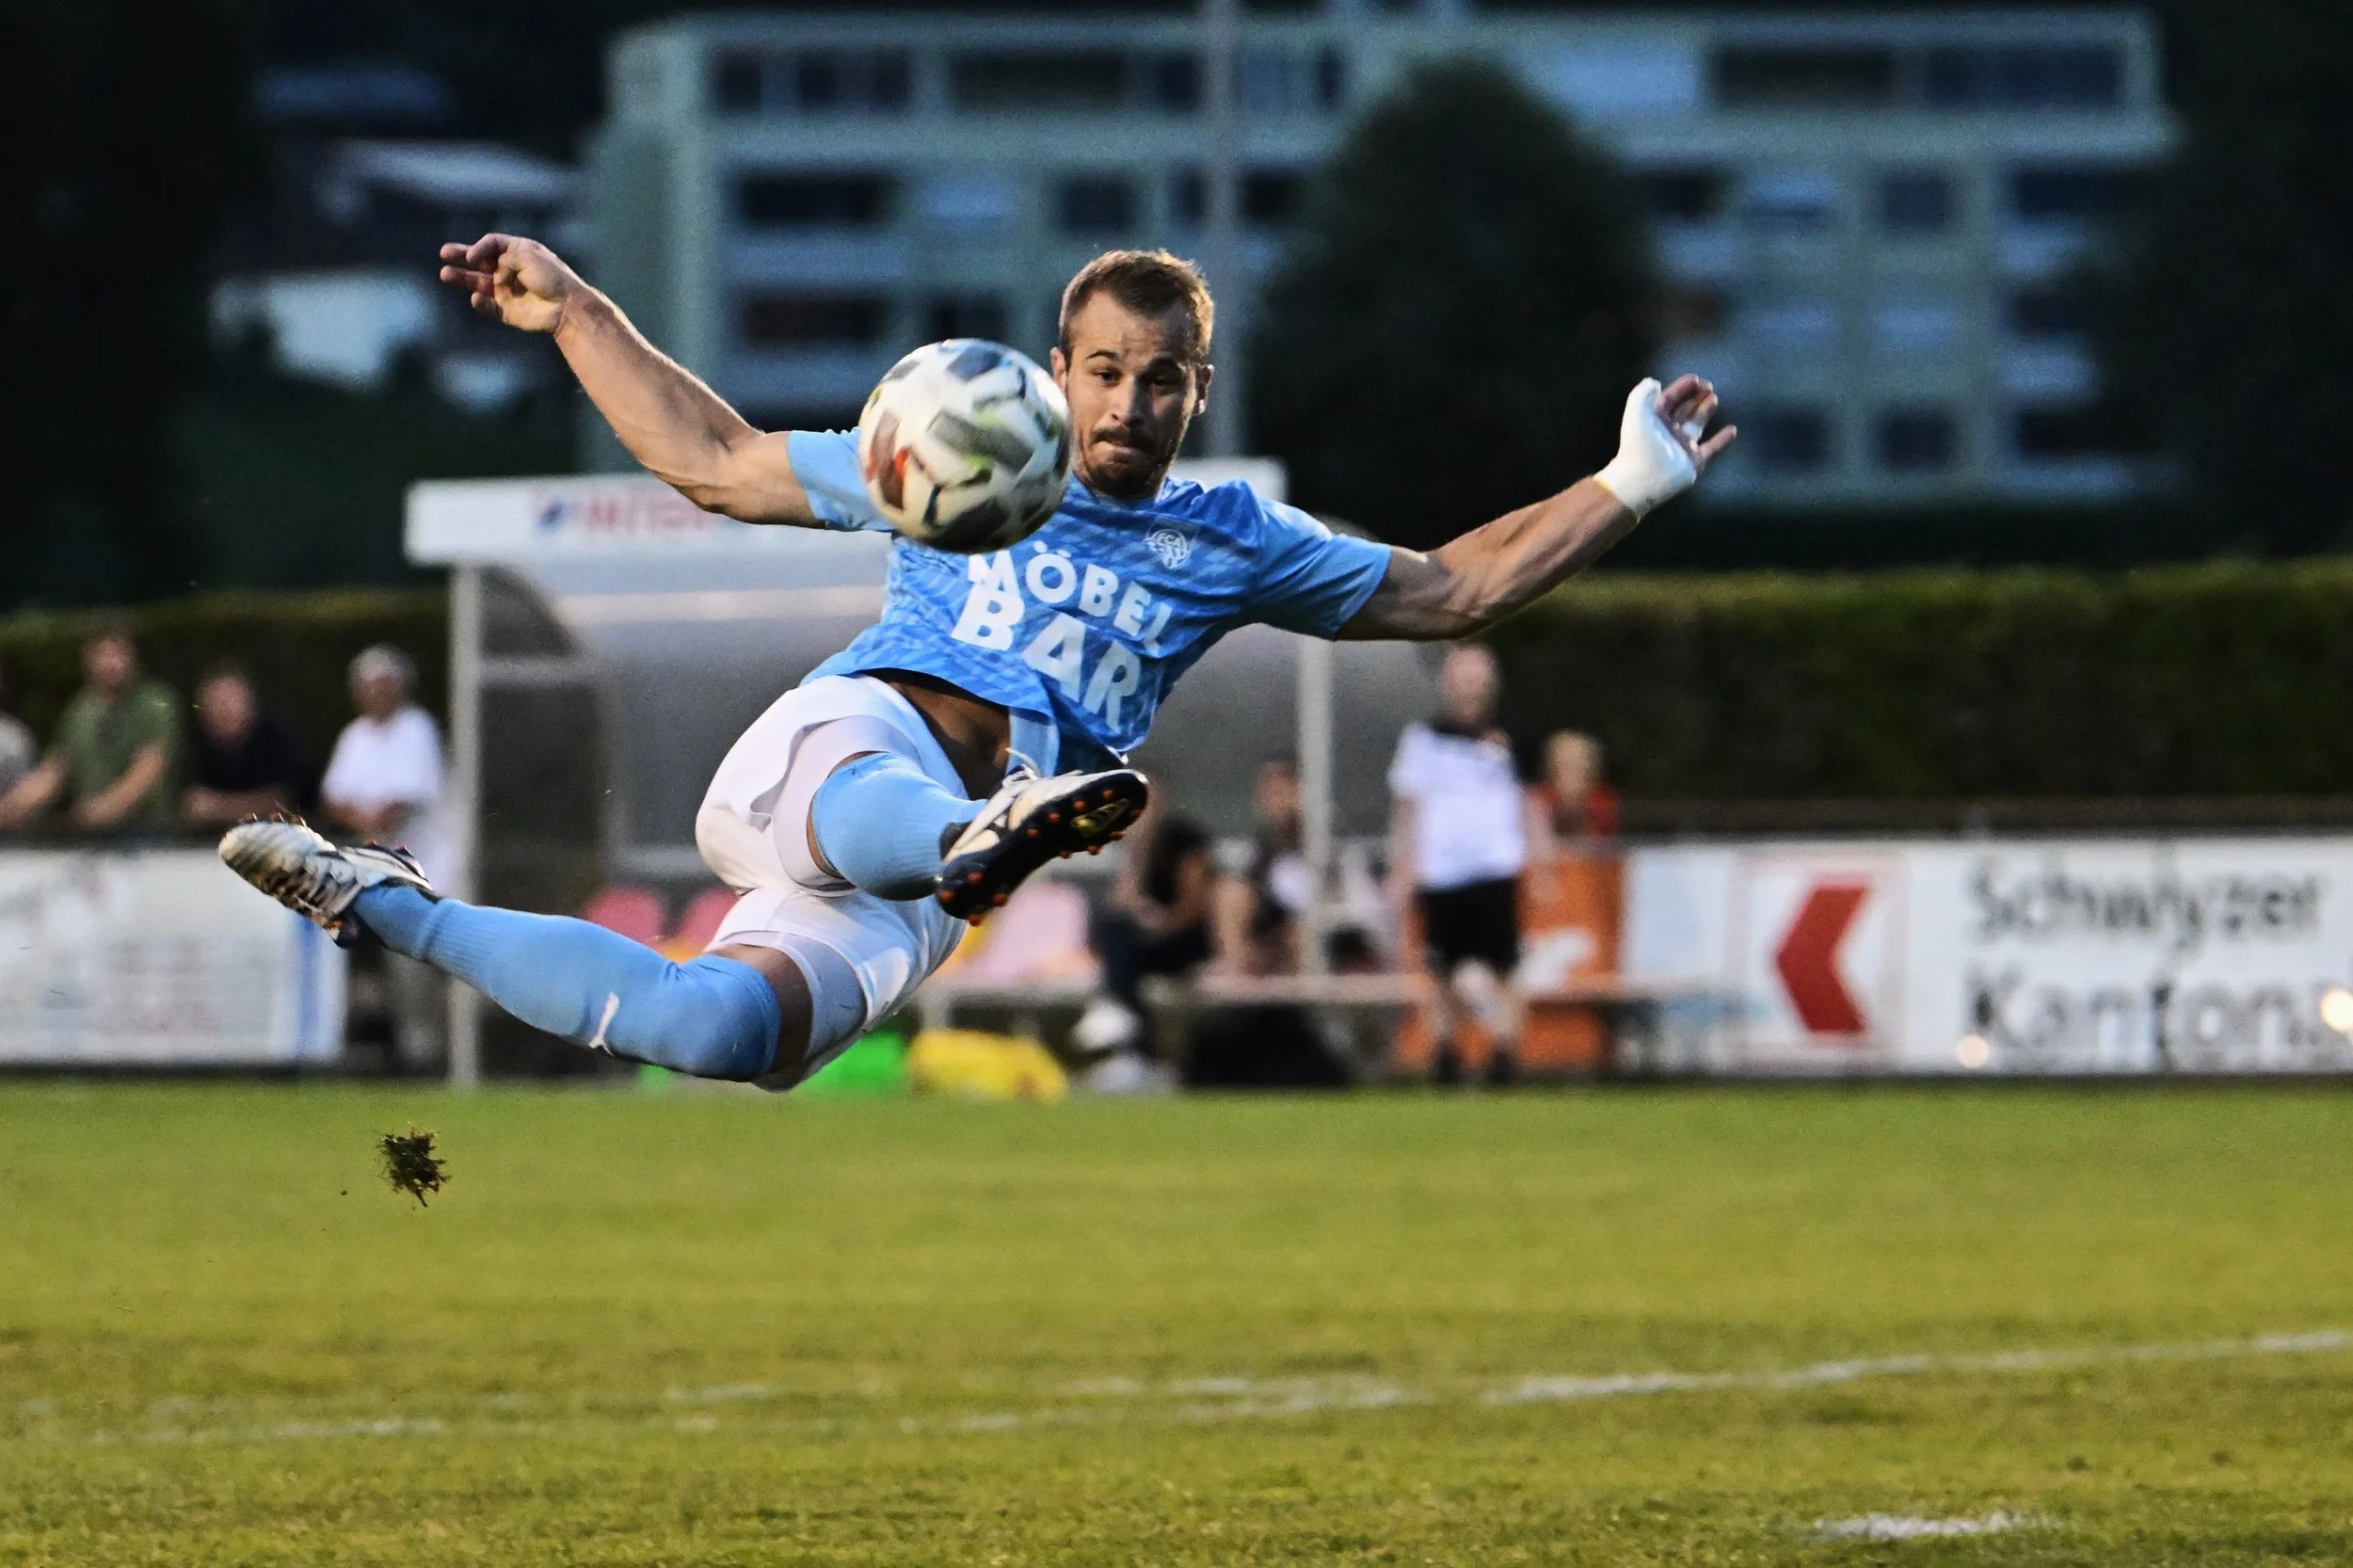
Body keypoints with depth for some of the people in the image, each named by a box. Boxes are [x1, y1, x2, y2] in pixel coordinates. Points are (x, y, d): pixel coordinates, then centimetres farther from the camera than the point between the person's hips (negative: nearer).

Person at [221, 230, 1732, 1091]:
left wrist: (1629, 487, 18)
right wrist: (575, 315, 27)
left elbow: (1447, 590, 27)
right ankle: (988, 842, -78)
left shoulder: (1229, 542, 26)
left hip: (909, 893, 0)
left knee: (716, 1036, -27)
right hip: (837, 738, 0)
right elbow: (718, 460, 31)